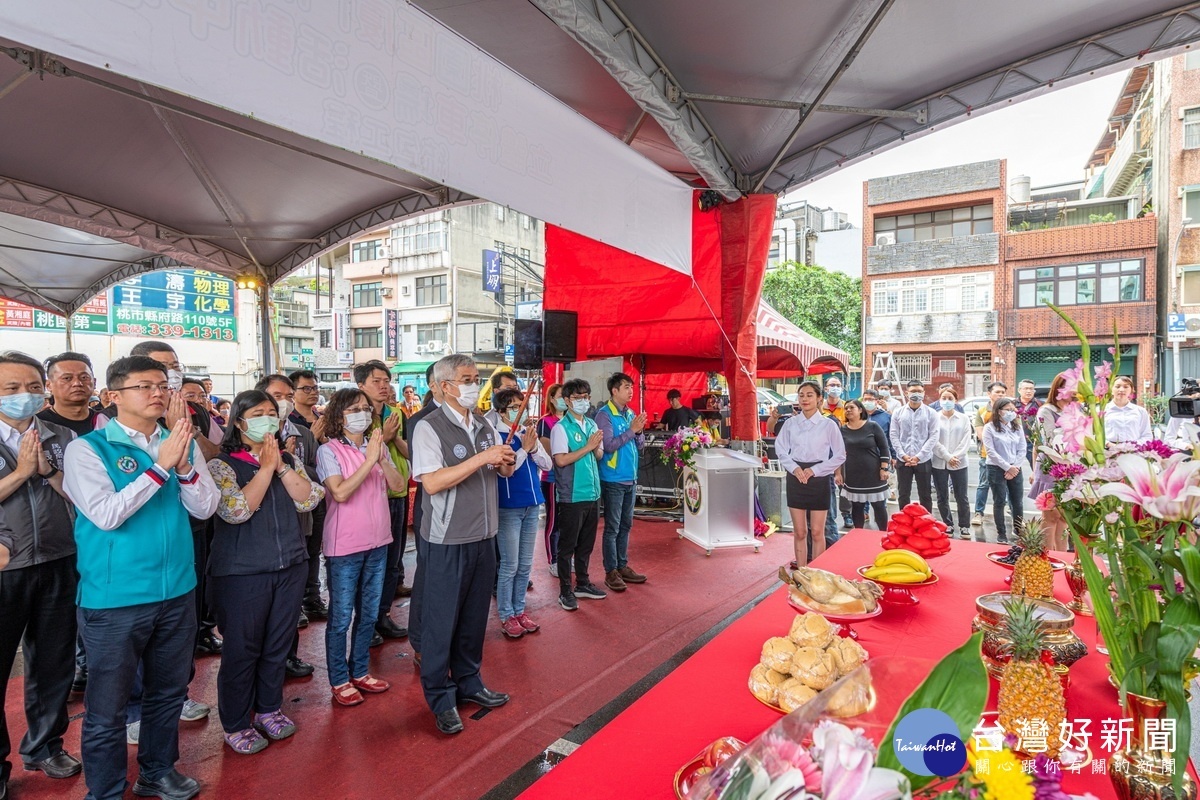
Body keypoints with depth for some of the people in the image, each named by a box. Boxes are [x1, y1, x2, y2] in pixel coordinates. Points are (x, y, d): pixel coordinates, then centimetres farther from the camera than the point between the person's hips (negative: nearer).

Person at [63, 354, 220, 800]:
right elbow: (106, 514, -20)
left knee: (168, 693, 20)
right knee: (107, 706, 10)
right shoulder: (87, 448, -9)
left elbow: (205, 508, -3)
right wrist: (159, 465, -23)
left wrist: (184, 466, -19)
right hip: (114, 598, -4)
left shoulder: (182, 443, 3)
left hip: (177, 592, 4)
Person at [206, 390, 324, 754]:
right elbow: (236, 511, -21)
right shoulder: (222, 465, -6)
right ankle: (236, 724, 26)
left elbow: (308, 500, -6)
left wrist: (281, 466, -15)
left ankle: (269, 708, 35)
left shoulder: (289, 459, 6)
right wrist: (266, 467, -17)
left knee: (279, 643, 15)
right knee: (242, 649, 7)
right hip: (242, 573, -4)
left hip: (290, 567, 4)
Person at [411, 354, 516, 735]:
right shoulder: (429, 427, -13)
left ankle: (468, 682, 35)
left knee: (474, 617, 18)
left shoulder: (485, 426, 8)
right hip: (447, 541, -6)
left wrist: (507, 461, -9)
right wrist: (482, 458, -26)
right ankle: (440, 698, 23)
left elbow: (505, 471, 15)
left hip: (483, 536, 6)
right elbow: (432, 482, -24)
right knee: (441, 620, 7)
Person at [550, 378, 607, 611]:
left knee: (586, 543, 18)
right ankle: (565, 592, 16)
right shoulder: (561, 427, -11)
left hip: (592, 493, 7)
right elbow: (561, 460, -19)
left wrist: (596, 447, -8)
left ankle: (583, 584, 32)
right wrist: (587, 447, -18)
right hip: (571, 495, -6)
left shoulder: (592, 424, 9)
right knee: (567, 545, 5)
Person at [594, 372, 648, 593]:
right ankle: (611, 572, 9)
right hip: (613, 480, -7)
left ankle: (623, 566, 24)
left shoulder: (631, 414, 9)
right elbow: (608, 445, -19)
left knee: (625, 526, 14)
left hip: (630, 479, 7)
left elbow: (640, 446, 10)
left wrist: (639, 431, -8)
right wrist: (631, 430, -18)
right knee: (612, 528, 0)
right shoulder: (604, 414, -11)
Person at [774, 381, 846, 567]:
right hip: (796, 478, 2)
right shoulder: (790, 424, 3)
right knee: (800, 532, 8)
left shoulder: (829, 425, -3)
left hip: (819, 478, -2)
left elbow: (840, 456, -2)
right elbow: (781, 450, 6)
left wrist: (814, 470, -9)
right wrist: (794, 468, -11)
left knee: (817, 532, 3)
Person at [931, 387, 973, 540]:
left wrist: (955, 456, -13)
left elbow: (966, 441, -1)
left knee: (961, 497, 4)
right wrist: (947, 457, -13)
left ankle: (964, 526, 15)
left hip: (959, 463, 0)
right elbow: (934, 441, -6)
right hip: (939, 463, 0)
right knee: (942, 497, 7)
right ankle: (948, 525, 19)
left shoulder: (963, 418, 6)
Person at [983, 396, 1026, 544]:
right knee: (999, 501, 1)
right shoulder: (990, 428, -6)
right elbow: (991, 452, -11)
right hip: (996, 469, -4)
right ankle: (1001, 533, 10)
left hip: (1015, 469, 4)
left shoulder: (1017, 427, 7)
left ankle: (1019, 528, 28)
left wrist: (1015, 467, -7)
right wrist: (1007, 467, -12)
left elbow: (1022, 449, 4)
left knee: (1017, 500, 9)